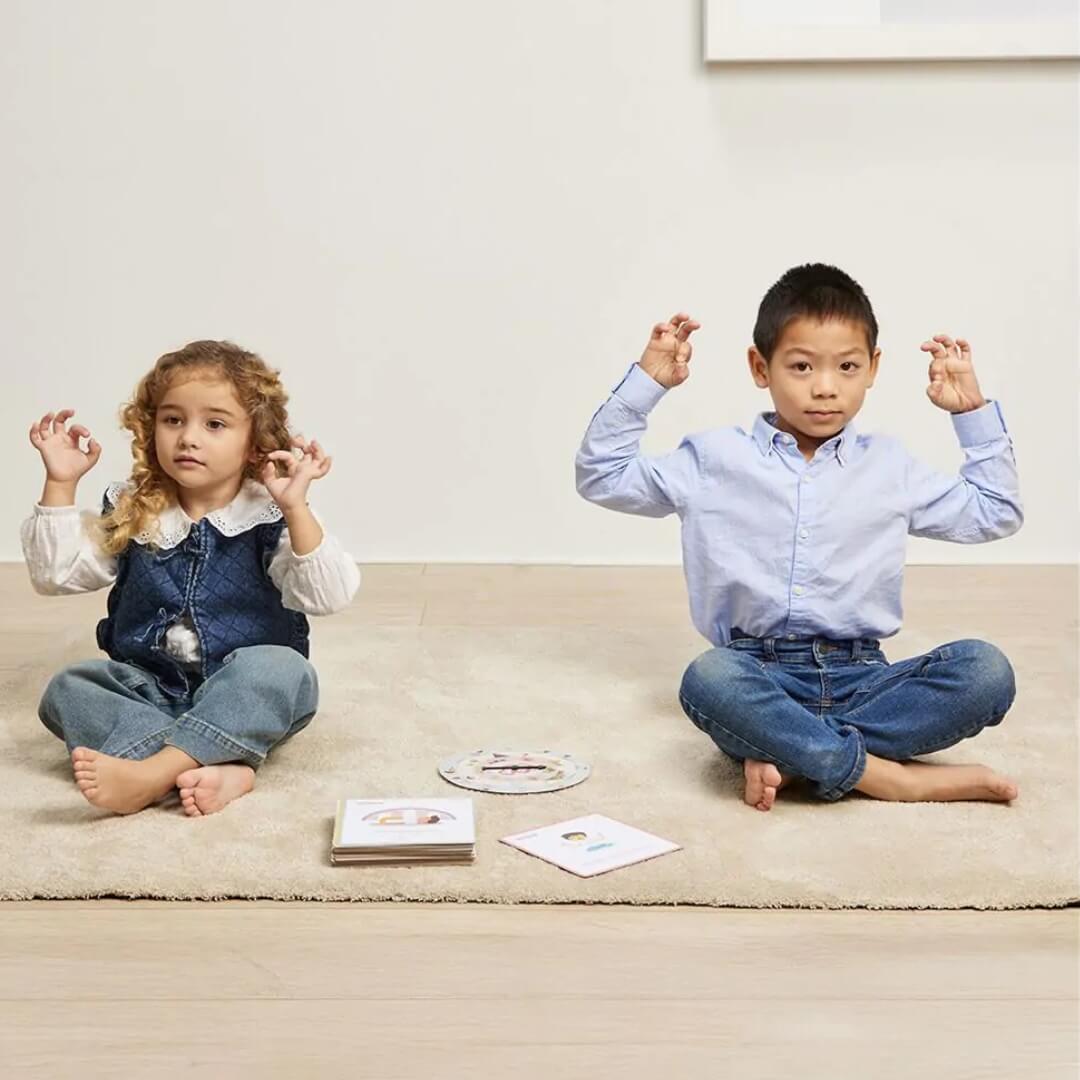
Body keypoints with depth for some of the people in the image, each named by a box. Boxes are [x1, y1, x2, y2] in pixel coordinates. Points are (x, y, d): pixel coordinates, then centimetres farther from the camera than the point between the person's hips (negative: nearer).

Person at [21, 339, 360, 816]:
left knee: (279, 668, -34)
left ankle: (153, 771, -43)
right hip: (150, 689, 4)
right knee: (65, 689, -20)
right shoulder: (131, 512, 4)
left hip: (247, 701, -4)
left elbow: (328, 596, -20)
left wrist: (295, 508, -31)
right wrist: (60, 484, -5)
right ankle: (219, 767, -37)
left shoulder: (268, 518, -7)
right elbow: (55, 574, 2)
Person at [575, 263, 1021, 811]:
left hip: (860, 676, 3)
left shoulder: (889, 466, 15)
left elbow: (996, 512, 23)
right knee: (708, 679, -38)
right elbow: (601, 476, 11)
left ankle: (789, 755, -27)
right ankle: (886, 776, -31)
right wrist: (647, 380, 4)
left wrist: (972, 411, 15)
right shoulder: (715, 459, 9)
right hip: (761, 676, -2)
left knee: (986, 671, -26)